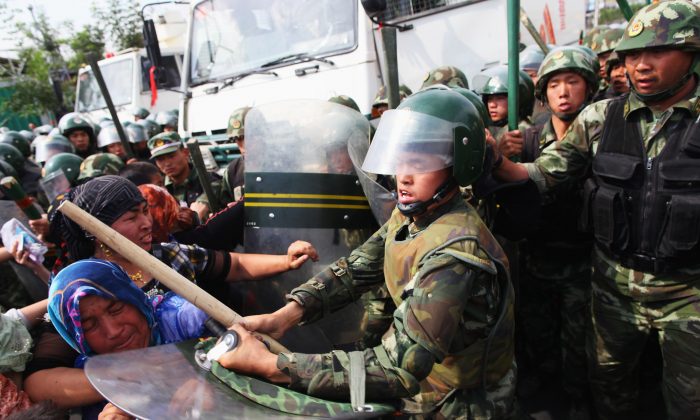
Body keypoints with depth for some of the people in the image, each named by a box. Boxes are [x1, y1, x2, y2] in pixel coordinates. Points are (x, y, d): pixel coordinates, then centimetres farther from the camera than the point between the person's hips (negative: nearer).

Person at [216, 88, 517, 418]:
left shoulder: (455, 254, -30)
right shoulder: (409, 214, -4)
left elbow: (396, 369, -33)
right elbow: (353, 270, -4)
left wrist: (271, 365, -34)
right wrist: (284, 316, -20)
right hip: (415, 383, 6)